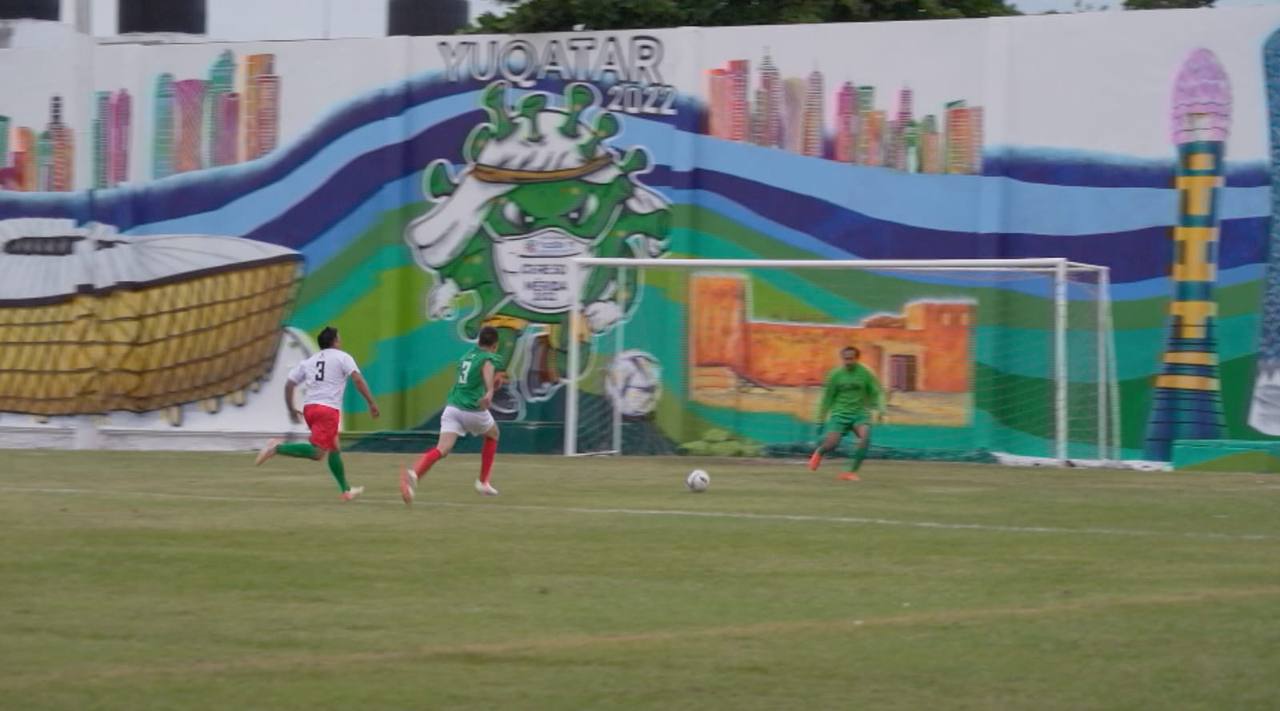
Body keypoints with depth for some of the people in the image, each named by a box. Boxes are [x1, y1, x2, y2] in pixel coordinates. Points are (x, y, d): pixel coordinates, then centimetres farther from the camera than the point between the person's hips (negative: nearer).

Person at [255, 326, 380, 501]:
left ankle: (346, 490, 27)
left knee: (334, 449, 21)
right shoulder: (342, 357, 6)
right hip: (328, 409, -7)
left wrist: (291, 409, 25)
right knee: (318, 452, -15)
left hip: (309, 407, 7)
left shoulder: (308, 362, 20)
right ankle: (278, 448, -28)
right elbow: (358, 380, -8)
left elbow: (289, 385, 15)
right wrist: (371, 403, -5)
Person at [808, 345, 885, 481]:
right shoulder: (836, 375, -1)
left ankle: (851, 471, -19)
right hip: (840, 414, 0)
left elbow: (876, 393, 4)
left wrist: (880, 409, -14)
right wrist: (821, 420, 10)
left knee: (865, 436, -28)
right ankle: (819, 453, 25)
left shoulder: (865, 373, -2)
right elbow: (828, 398, 8)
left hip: (860, 414, 0)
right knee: (832, 443, -15)